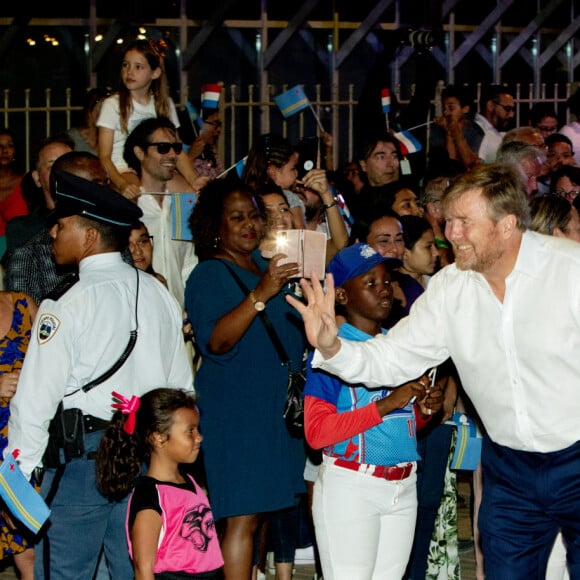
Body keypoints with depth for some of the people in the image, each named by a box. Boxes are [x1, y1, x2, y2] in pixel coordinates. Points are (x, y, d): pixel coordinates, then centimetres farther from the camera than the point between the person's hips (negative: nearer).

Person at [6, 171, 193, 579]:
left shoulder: (67, 307, -12)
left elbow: (36, 400, -12)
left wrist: (18, 472, -4)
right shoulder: (159, 295, 7)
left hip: (81, 456, -6)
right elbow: (182, 384, 11)